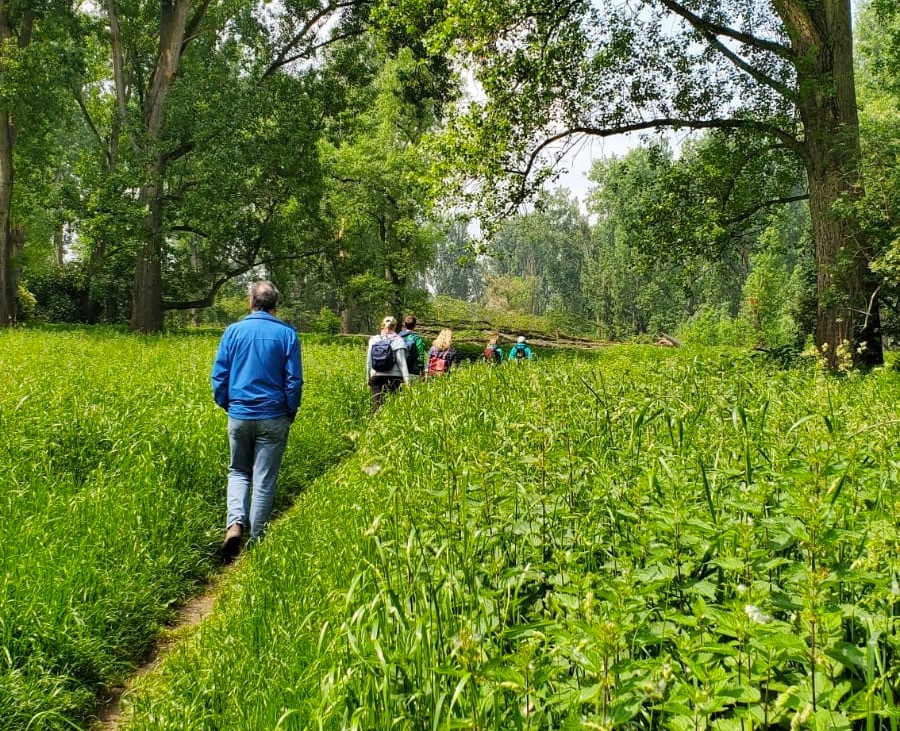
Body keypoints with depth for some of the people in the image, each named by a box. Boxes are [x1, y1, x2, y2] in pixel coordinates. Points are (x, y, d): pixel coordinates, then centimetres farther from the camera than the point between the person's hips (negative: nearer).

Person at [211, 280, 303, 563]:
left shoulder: (233, 331, 0)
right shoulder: (287, 334, -5)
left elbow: (218, 376, 1)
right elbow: (294, 380, -5)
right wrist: (291, 412, 9)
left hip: (239, 416, 2)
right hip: (273, 418, -1)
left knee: (239, 472, 18)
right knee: (264, 480, 6)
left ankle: (235, 523, -4)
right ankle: (256, 539, 12)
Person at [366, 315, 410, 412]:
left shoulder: (373, 340, 8)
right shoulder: (398, 341, -2)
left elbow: (368, 362, 11)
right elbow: (402, 362, -6)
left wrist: (369, 378, 19)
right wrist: (406, 379, -7)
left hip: (376, 377, 3)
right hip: (393, 378, -3)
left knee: (376, 405, 2)